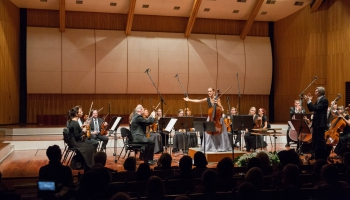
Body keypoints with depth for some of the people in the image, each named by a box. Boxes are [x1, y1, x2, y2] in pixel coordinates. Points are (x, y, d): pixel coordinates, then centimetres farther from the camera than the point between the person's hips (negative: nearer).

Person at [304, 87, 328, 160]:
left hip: (321, 123, -10)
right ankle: (315, 154, 22)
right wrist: (308, 101, 4)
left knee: (320, 139, -4)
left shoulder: (324, 100, -13)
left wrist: (309, 101, -19)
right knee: (315, 139, 13)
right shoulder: (318, 100, 15)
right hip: (316, 123, 10)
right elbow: (311, 109, 14)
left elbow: (316, 108, -25)